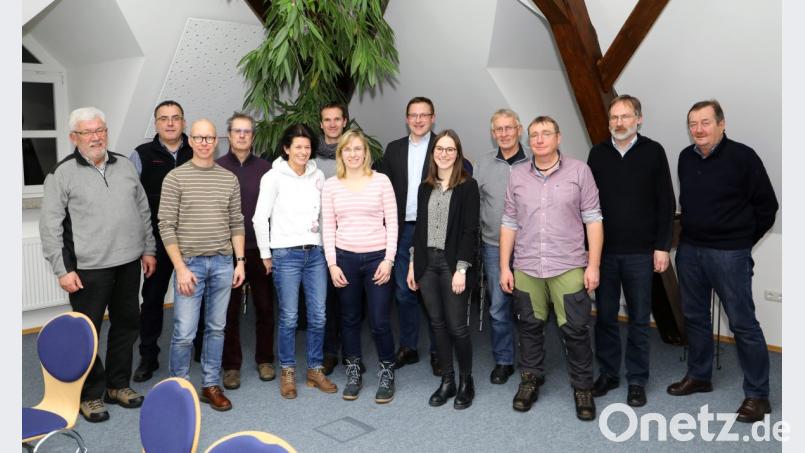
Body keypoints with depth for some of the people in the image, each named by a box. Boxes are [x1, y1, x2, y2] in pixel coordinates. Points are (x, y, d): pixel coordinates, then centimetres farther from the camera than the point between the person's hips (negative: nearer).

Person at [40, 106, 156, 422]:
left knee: (127, 325, 14)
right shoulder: (62, 173, -5)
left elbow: (143, 211, 15)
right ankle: (90, 394, 20)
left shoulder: (125, 165, 9)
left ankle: (118, 385, 30)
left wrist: (149, 249, 11)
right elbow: (50, 226, -6)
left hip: (129, 264, 5)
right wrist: (62, 270, -9)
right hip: (88, 268, -5)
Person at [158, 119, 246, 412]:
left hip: (223, 263, 3)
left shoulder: (229, 179, 7)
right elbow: (167, 226, -6)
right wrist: (181, 267, -12)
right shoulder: (175, 178, -3)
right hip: (190, 263, -3)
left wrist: (240, 261, 4)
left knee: (216, 328, 10)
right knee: (184, 332, -1)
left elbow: (236, 224, 10)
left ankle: (211, 385, 22)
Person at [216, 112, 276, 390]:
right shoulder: (216, 167, 1)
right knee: (229, 309, 6)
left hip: (260, 249, 1)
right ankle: (231, 365, 19)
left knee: (265, 306, 8)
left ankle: (265, 359, 24)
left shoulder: (265, 168, 4)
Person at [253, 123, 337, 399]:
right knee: (289, 317, 0)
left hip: (315, 252, 4)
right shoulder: (274, 177, -4)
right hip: (286, 254, -4)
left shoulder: (317, 176, 8)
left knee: (318, 316, 5)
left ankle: (315, 370, 20)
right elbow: (260, 218, -3)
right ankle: (287, 372, 17)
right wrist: (266, 254, 0)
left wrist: (326, 246, 12)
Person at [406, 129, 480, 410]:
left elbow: (470, 230, -9)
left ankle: (466, 381, 19)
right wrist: (413, 264, 10)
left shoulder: (467, 186, -5)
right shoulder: (425, 187, 11)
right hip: (427, 262, 5)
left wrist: (461, 269, -14)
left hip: (453, 263, -5)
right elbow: (419, 227, 14)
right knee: (437, 323, 10)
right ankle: (447, 381, 23)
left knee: (456, 325, -1)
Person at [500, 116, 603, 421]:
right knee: (529, 327, 13)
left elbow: (593, 219, -2)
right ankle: (530, 381, 30)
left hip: (568, 267, -2)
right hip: (526, 269, 3)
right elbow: (509, 224, 8)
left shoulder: (579, 171, -2)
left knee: (575, 330, 3)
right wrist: (505, 267, 5)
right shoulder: (517, 177, 6)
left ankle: (582, 388, 21)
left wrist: (593, 264, -6)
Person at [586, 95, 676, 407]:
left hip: (640, 252, -2)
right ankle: (608, 373, 24)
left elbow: (666, 203, -1)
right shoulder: (598, 153, 5)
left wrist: (662, 246, -5)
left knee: (639, 319, 8)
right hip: (604, 250, 2)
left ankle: (636, 380, 20)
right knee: (605, 316, 10)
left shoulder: (653, 152, -1)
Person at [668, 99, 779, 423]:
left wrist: (742, 240, 2)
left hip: (728, 254, -6)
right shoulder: (685, 158, 6)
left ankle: (757, 395, 10)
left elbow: (766, 205, -4)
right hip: (689, 250, 6)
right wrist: (692, 235, 15)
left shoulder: (742, 157, -10)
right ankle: (698, 376, 32)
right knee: (695, 317, 16)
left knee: (743, 323, -1)